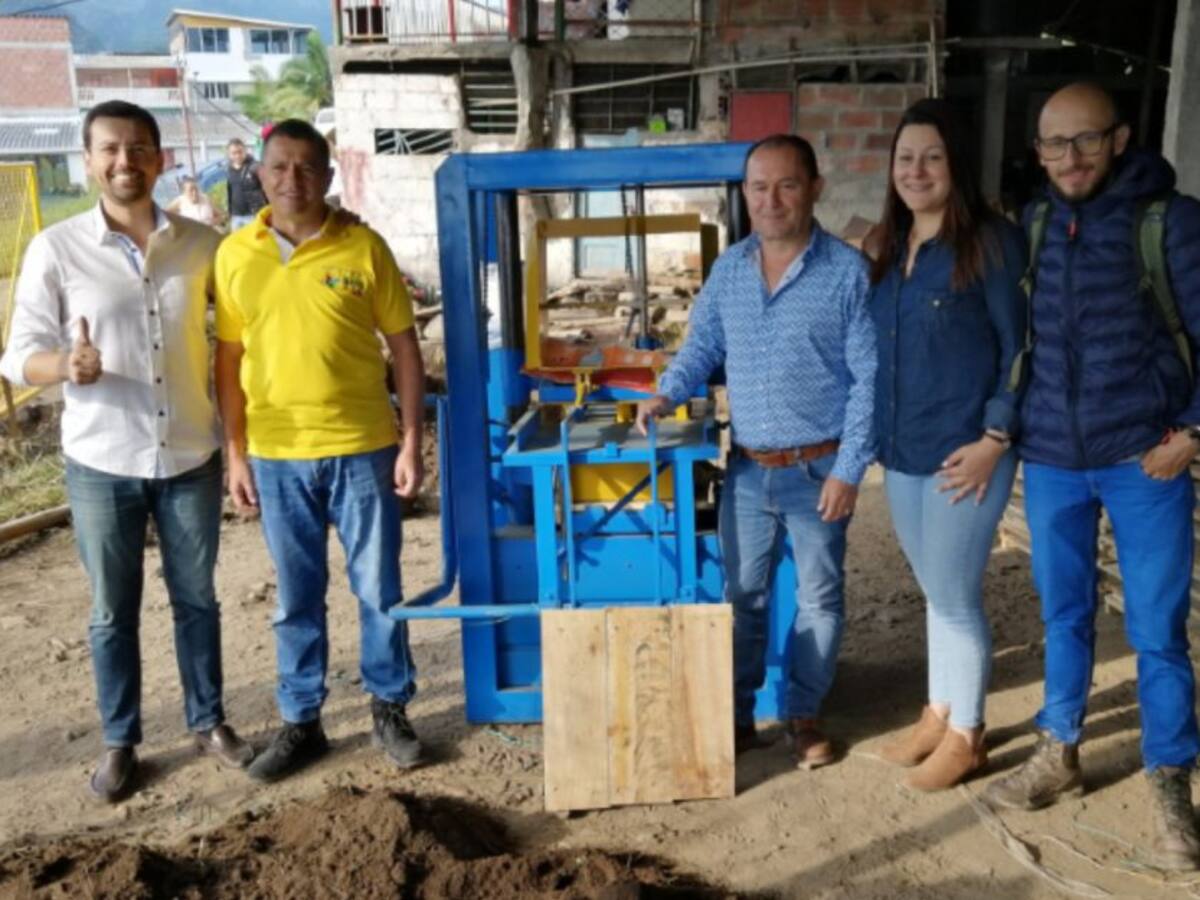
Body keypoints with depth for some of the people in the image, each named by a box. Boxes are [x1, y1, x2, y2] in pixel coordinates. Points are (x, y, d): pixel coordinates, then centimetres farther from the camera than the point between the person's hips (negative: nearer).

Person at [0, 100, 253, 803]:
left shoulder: (201, 244, -1)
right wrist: (65, 364, -29)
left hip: (191, 458, 2)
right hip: (102, 465, -1)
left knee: (197, 598, 14)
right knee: (113, 611, 11)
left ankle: (209, 722, 32)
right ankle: (120, 742, 28)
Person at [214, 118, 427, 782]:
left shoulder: (364, 248, -4)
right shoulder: (234, 254, 2)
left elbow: (404, 347, 0)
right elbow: (229, 359, 6)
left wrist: (411, 441, -5)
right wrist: (235, 454, 3)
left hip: (362, 449, -1)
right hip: (277, 456, 2)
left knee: (378, 589, 9)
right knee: (296, 599, 12)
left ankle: (390, 707, 28)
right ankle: (300, 721, 27)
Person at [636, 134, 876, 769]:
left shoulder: (847, 272, -11)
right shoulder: (728, 269, 4)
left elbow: (870, 379, -12)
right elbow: (702, 345, 14)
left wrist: (848, 471, -15)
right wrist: (666, 393, -5)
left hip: (818, 469, -3)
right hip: (747, 468, 4)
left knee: (818, 597, 10)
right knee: (742, 595, 12)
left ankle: (804, 715, 27)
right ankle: (736, 714, 26)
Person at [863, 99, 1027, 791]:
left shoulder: (992, 242, -10)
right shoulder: (891, 249, 10)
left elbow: (1020, 346, -10)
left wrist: (996, 436, -16)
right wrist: (882, 437, 11)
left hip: (963, 453, -7)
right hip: (902, 454, 7)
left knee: (956, 597, 3)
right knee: (938, 593, 18)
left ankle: (966, 734, 21)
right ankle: (939, 713, 32)